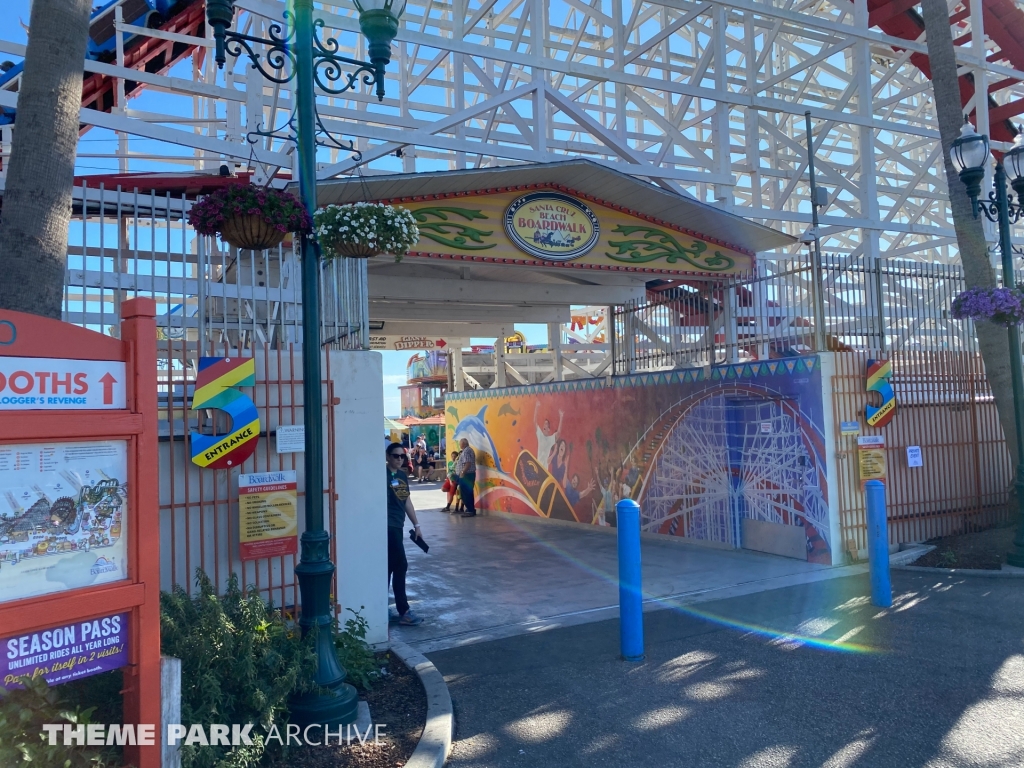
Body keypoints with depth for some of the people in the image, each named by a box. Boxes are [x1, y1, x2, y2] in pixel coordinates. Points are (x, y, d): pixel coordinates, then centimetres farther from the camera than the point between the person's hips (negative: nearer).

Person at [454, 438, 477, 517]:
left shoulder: (466, 451, -15)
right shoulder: (469, 450, 18)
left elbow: (468, 463, -25)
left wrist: (462, 472, -23)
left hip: (466, 475, -11)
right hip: (469, 474, 11)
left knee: (465, 493, -8)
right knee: (468, 493, 14)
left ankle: (470, 511, -8)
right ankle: (471, 509, 17)